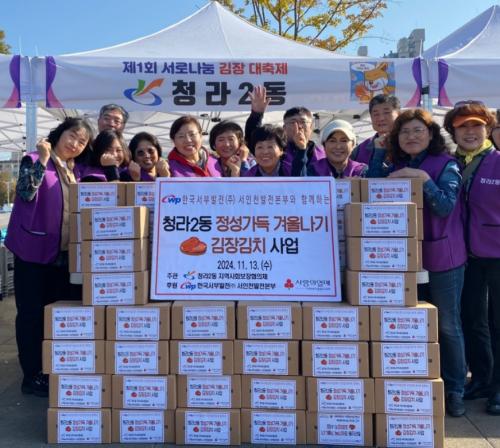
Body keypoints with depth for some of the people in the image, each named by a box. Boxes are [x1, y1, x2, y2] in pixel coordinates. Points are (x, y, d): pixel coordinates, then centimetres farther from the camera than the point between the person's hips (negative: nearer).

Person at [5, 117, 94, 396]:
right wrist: (42, 160, -24)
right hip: (34, 250, -6)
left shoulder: (76, 171, 12)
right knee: (32, 313, 1)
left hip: (64, 253, 6)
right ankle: (32, 376, 12)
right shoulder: (34, 161, -6)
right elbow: (26, 193, -22)